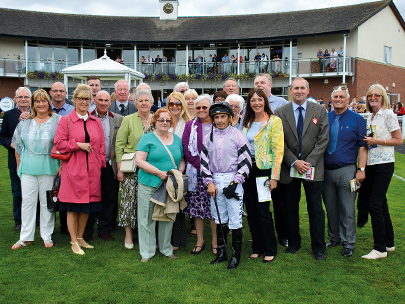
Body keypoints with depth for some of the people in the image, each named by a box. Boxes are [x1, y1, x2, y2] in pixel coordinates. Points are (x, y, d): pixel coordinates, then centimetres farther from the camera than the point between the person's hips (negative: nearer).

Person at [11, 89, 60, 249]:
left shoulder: (57, 120, 0)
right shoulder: (25, 122, 9)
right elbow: (18, 144, 17)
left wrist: (61, 165, -8)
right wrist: (19, 163, 13)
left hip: (48, 168, -2)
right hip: (28, 168, 3)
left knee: (47, 202, 4)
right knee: (27, 201, 3)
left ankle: (47, 236, 15)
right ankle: (25, 237, 12)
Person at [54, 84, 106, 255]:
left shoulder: (96, 122, 12)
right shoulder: (66, 121, 1)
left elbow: (101, 145, 13)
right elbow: (59, 143, -5)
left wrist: (101, 163, 4)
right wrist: (79, 145, -14)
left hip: (92, 170, 4)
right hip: (73, 169, -4)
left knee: (87, 205, 10)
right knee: (73, 206, 1)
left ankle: (80, 237, 25)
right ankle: (74, 242, 12)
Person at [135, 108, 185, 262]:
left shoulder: (176, 139, 14)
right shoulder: (147, 138, -2)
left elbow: (182, 160, 19)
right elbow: (139, 160, -10)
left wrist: (180, 171, -3)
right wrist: (159, 173, -16)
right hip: (149, 185, -4)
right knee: (147, 218, 2)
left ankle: (166, 248, 27)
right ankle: (147, 252, 14)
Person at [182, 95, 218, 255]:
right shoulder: (190, 126, 8)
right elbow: (185, 148, 0)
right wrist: (200, 165, -10)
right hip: (196, 173, 1)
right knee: (197, 207, 5)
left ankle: (215, 242, 13)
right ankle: (200, 241, 18)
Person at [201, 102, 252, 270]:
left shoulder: (238, 136, -4)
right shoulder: (208, 137, 7)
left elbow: (246, 161, -5)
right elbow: (204, 161, 9)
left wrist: (234, 183, -10)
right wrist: (209, 182, -1)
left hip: (233, 180, -4)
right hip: (215, 181, 4)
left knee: (235, 220, -3)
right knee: (219, 218, 12)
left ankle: (236, 256, 9)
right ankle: (221, 252, 25)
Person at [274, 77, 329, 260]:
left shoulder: (319, 111, 3)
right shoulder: (280, 113, 2)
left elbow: (323, 139, -2)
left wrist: (308, 162, -11)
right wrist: (294, 162, -11)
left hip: (313, 167, 0)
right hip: (289, 168, 1)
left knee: (315, 209, 3)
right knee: (291, 208, 9)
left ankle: (318, 247, 16)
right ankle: (293, 243, 25)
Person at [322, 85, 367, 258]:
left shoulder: (357, 120, 1)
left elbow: (363, 146, -2)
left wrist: (361, 169, -10)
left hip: (346, 170, -3)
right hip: (326, 171, 3)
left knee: (347, 209, -1)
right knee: (330, 208, 12)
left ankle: (348, 243, 11)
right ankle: (334, 238, 26)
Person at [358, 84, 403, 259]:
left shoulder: (388, 115, -6)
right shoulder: (370, 117, 15)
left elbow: (398, 140, -8)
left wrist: (376, 141, -15)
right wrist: (366, 140, 6)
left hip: (384, 164, -8)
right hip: (370, 164, 8)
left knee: (375, 204, -9)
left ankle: (380, 248, 1)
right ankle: (389, 243, 24)